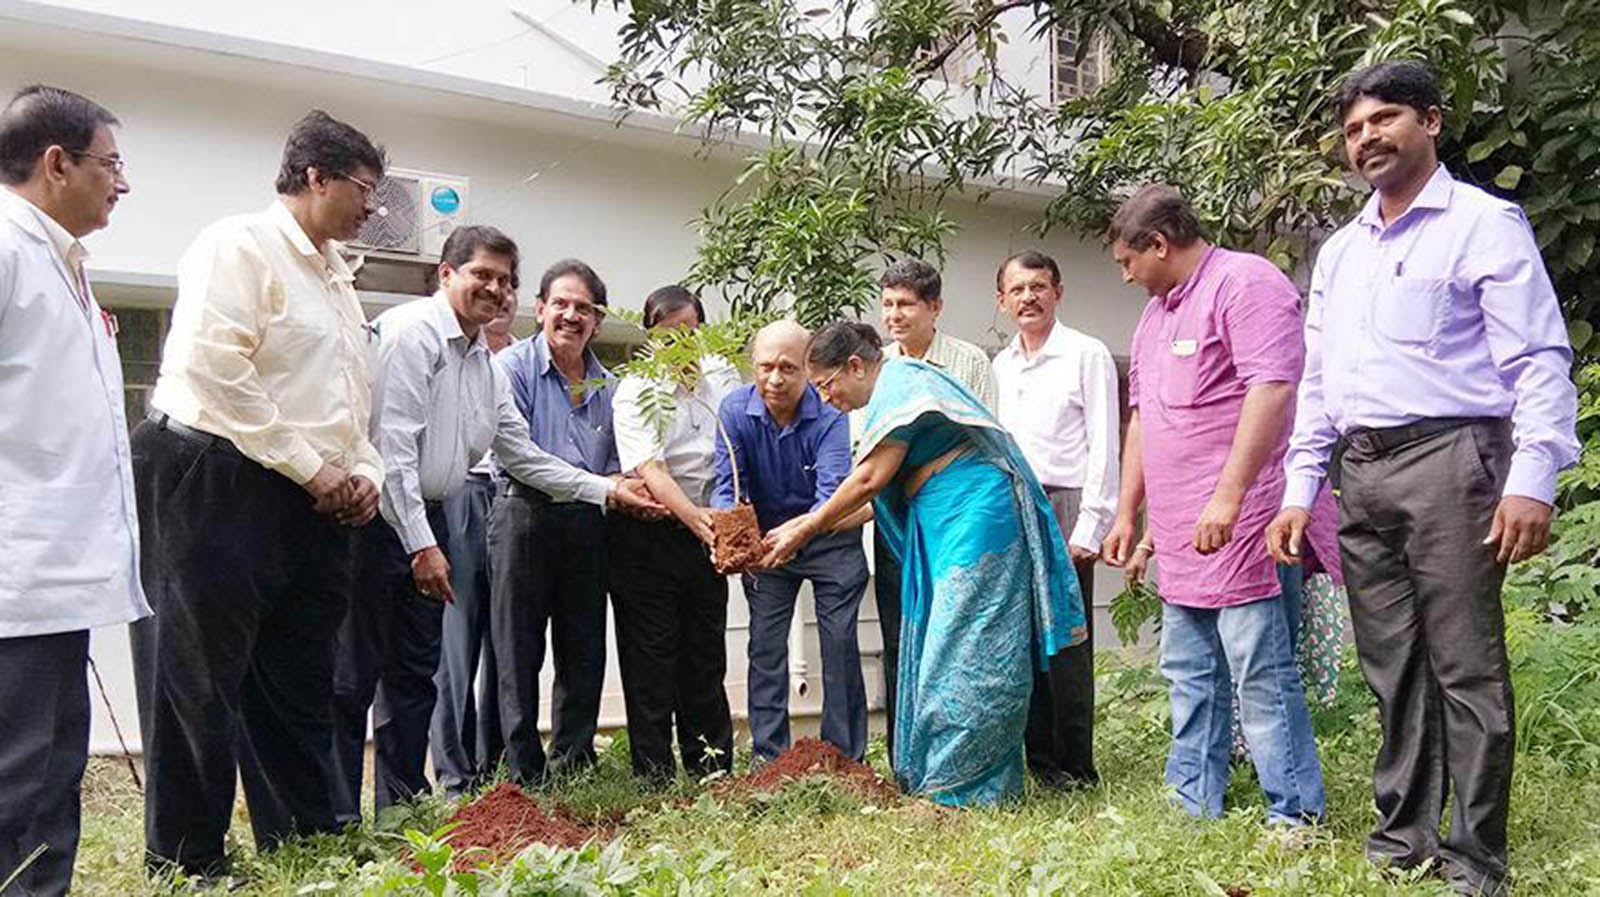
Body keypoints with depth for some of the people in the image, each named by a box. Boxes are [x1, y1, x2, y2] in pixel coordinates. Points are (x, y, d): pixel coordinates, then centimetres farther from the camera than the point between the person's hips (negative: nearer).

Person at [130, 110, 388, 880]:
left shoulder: (335, 273, 20)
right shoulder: (240, 245, -6)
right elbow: (212, 364, -18)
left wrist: (362, 472, 8)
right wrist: (308, 467, -15)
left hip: (316, 503, 8)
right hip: (220, 488, -8)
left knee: (300, 686, 11)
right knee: (203, 678, 0)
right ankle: (187, 861, 12)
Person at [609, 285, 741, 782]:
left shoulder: (723, 376, 6)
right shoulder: (635, 391, -9)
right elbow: (650, 468, -22)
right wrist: (693, 516, -38)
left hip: (706, 535, 4)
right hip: (649, 537, -4)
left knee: (706, 658, 10)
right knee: (650, 659, 0)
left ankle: (713, 772, 20)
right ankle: (654, 777, 8)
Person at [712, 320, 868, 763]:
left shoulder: (830, 414, -24)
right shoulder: (735, 409, -16)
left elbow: (832, 493, -35)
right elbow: (727, 484, -21)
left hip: (829, 534, -2)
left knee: (840, 642, -4)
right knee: (766, 645, 1)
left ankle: (845, 758, 6)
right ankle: (769, 757, 9)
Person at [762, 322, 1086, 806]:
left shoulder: (899, 382, -9)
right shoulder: (890, 390, 20)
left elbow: (871, 479, -14)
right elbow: (876, 498, 18)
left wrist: (808, 528, -5)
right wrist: (808, 523, 14)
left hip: (976, 512, -10)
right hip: (942, 527, 10)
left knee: (964, 650, -8)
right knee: (933, 648, 10)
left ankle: (957, 787, -4)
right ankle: (926, 775, 15)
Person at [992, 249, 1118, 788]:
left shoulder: (1087, 355, 0)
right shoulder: (1001, 366, 17)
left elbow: (1103, 447, -5)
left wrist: (1088, 527, -11)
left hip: (1064, 506, -6)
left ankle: (1075, 769, 4)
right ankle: (1038, 761, 16)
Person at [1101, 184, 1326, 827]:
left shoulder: (1246, 283, -8)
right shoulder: (1156, 312, 21)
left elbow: (1271, 388, -19)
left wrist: (1227, 496, -25)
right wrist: (1127, 514, 22)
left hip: (1238, 526, -9)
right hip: (1181, 537, 9)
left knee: (1261, 675, -6)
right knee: (1189, 677, 12)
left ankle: (1297, 819, 4)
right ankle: (1193, 811, 20)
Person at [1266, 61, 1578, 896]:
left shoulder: (1484, 223, 0)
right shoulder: (1339, 251, 19)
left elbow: (1540, 360, -7)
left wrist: (1531, 479, -18)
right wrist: (1299, 491, 13)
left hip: (1446, 459, -6)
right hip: (1360, 474, 6)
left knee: (1465, 667, -2)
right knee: (1391, 666, 11)